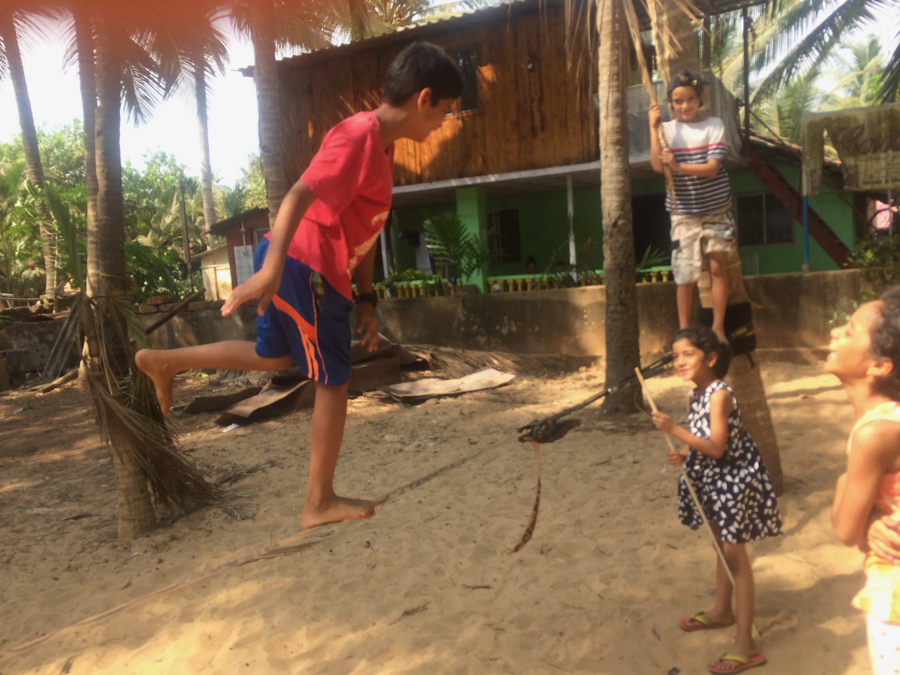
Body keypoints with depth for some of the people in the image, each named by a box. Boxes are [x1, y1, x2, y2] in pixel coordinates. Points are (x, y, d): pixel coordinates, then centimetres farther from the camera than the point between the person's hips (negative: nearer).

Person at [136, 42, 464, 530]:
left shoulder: (381, 146, 15)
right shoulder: (359, 135, -16)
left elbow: (364, 231, 18)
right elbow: (299, 196, -28)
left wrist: (364, 300, 18)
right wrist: (271, 269, -38)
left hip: (299, 269, 10)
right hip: (303, 267, -10)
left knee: (274, 356, 27)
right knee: (334, 381, 2)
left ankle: (164, 361, 35)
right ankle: (320, 503, 16)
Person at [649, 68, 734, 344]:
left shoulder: (713, 125, -1)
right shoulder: (667, 129, 1)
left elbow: (712, 167, -12)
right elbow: (658, 166, -15)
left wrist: (678, 166, -24)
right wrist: (653, 127, -17)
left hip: (716, 210, 0)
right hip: (683, 213, 0)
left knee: (718, 266, 3)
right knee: (685, 273, 1)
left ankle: (718, 327, 14)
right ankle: (684, 331, 13)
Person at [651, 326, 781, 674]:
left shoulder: (720, 395, -24)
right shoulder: (693, 395, 2)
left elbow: (717, 447, -29)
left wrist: (674, 429, -33)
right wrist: (685, 454, -7)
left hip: (734, 478, -9)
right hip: (710, 479, 9)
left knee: (735, 555, -4)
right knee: (721, 546, 22)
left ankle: (746, 644, 5)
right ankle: (722, 611, 41)